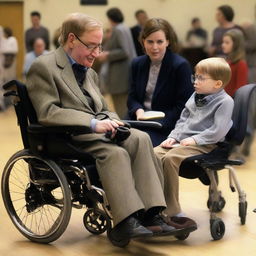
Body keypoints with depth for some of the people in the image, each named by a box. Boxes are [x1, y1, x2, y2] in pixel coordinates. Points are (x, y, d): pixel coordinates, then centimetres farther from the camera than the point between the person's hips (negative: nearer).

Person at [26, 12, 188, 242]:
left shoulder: (89, 73, 25)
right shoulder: (43, 67, -3)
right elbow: (47, 113, -15)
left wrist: (111, 122, -2)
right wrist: (93, 124, -24)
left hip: (95, 130, 7)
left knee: (140, 139, -22)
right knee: (115, 153, -33)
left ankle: (150, 215, -29)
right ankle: (126, 222, -36)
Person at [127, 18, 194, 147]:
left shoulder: (181, 66, -7)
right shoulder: (137, 64, 12)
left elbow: (183, 106, -8)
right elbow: (132, 97, 15)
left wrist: (158, 123, -17)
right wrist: (139, 111, -9)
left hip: (166, 126, -5)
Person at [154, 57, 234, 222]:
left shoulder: (225, 101, -7)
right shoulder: (196, 96, 19)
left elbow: (218, 130, -16)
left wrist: (195, 139, -18)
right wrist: (173, 136, 8)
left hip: (203, 145, -8)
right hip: (181, 141, 8)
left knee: (170, 158, -31)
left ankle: (171, 211, -26)